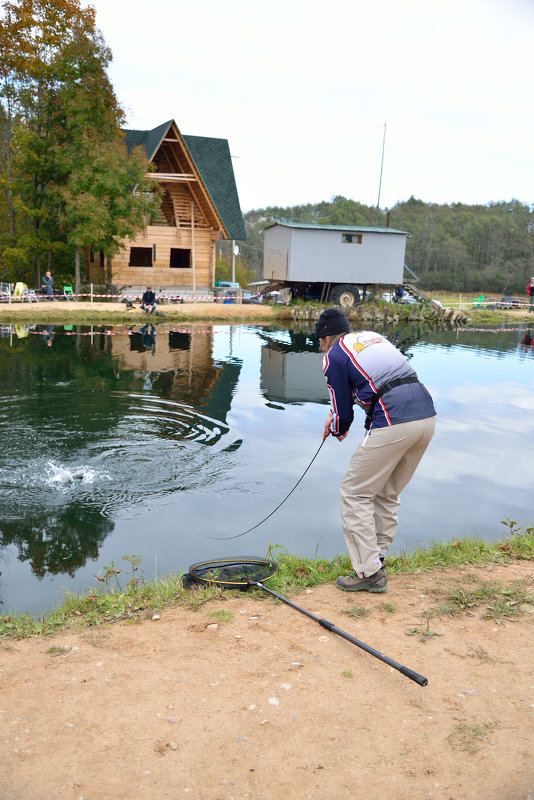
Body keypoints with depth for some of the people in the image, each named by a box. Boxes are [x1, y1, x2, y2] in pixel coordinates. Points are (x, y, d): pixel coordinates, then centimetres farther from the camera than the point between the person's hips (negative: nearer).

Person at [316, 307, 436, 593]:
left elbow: (344, 414, 7)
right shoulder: (374, 336, 25)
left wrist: (336, 430, 30)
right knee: (387, 493, 22)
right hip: (427, 415, 8)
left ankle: (369, 572, 9)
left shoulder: (333, 357, 3)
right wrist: (335, 414, 43)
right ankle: (377, 556, 31)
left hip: (393, 424, -8)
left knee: (355, 493, 7)